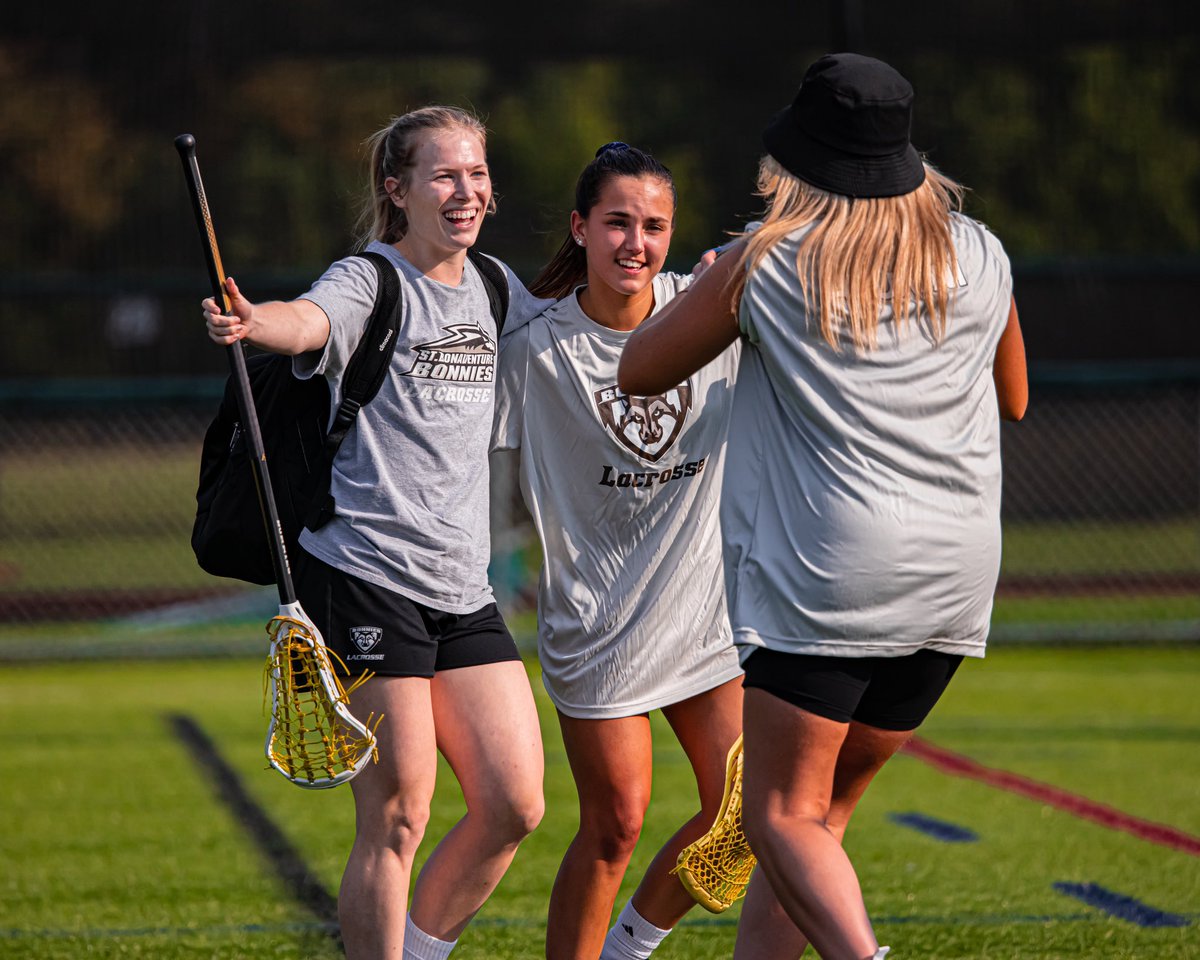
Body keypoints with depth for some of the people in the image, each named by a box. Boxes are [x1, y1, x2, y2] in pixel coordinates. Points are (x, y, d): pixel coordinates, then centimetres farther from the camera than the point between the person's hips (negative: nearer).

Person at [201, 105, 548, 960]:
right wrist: (252, 323, -54)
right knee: (397, 818, -7)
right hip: (366, 574, -7)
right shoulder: (369, 282, -6)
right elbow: (309, 321, -29)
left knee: (515, 805, 2)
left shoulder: (493, 287, 14)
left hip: (463, 589, 7)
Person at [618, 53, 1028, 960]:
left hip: (820, 580, -5)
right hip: (953, 579, 5)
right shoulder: (981, 258, 7)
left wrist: (706, 289, 26)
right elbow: (1012, 399, 23)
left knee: (784, 817, -5)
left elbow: (639, 369, 9)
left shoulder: (765, 265, -4)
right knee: (826, 807, 17)